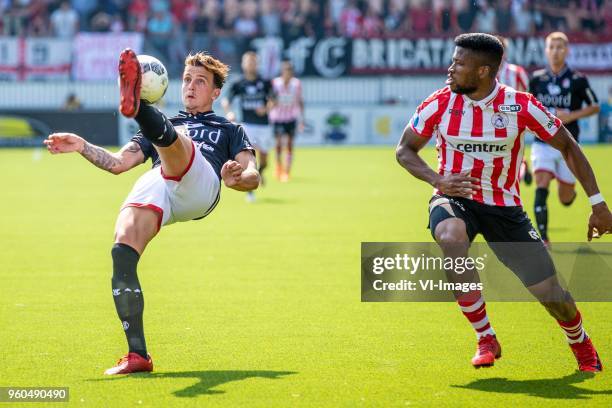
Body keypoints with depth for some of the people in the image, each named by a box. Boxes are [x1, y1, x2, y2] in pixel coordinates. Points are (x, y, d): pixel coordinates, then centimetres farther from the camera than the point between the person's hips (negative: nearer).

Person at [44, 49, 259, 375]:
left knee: (169, 133, -32)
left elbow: (252, 177, 17)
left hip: (200, 187, -2)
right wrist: (82, 146, 14)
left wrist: (237, 178, -7)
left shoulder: (230, 131, 35)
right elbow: (118, 163, 31)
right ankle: (137, 354, -25)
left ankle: (135, 105, -68)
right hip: (152, 188, 2)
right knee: (122, 251, -26)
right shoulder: (170, 123, 42)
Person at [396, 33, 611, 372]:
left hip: (504, 206, 0)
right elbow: (404, 149, 3)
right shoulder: (440, 104, -9)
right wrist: (438, 180, -16)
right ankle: (486, 340, -20)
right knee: (451, 239, -37)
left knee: (550, 293, -4)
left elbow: (567, 146, -1)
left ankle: (579, 342, 34)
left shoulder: (521, 106, -12)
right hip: (455, 197, 0)